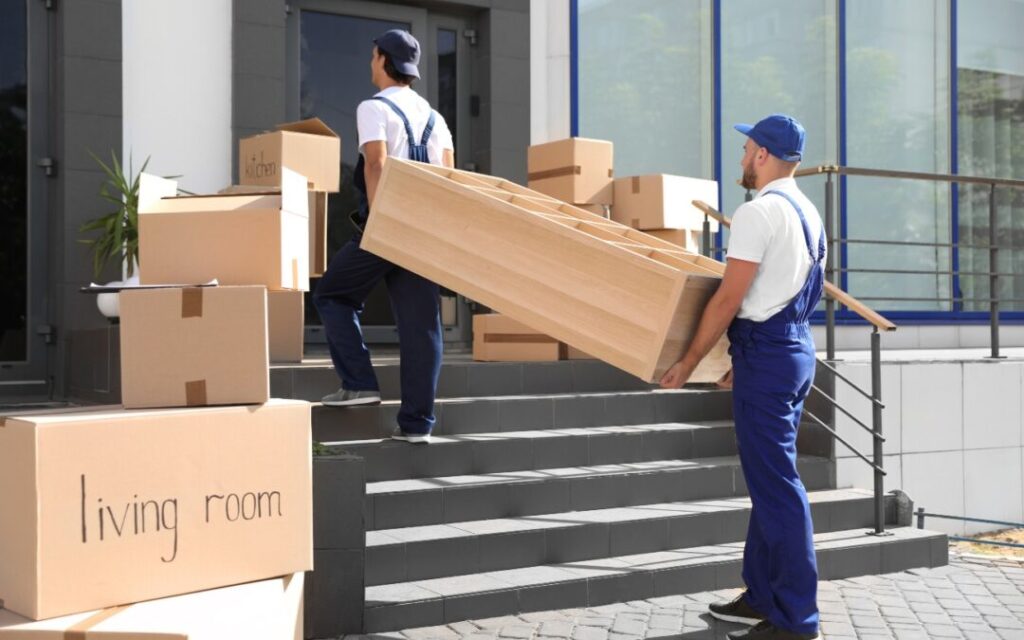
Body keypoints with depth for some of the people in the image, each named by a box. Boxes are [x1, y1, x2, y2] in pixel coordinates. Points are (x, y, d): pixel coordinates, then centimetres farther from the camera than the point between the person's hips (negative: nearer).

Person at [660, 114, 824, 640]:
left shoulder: (759, 212, -15)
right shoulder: (808, 213, 14)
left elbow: (728, 300, -17)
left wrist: (687, 364, -9)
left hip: (766, 354, -10)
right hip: (797, 346, 10)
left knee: (775, 484, -6)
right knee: (770, 478, 15)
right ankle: (763, 595, 23)